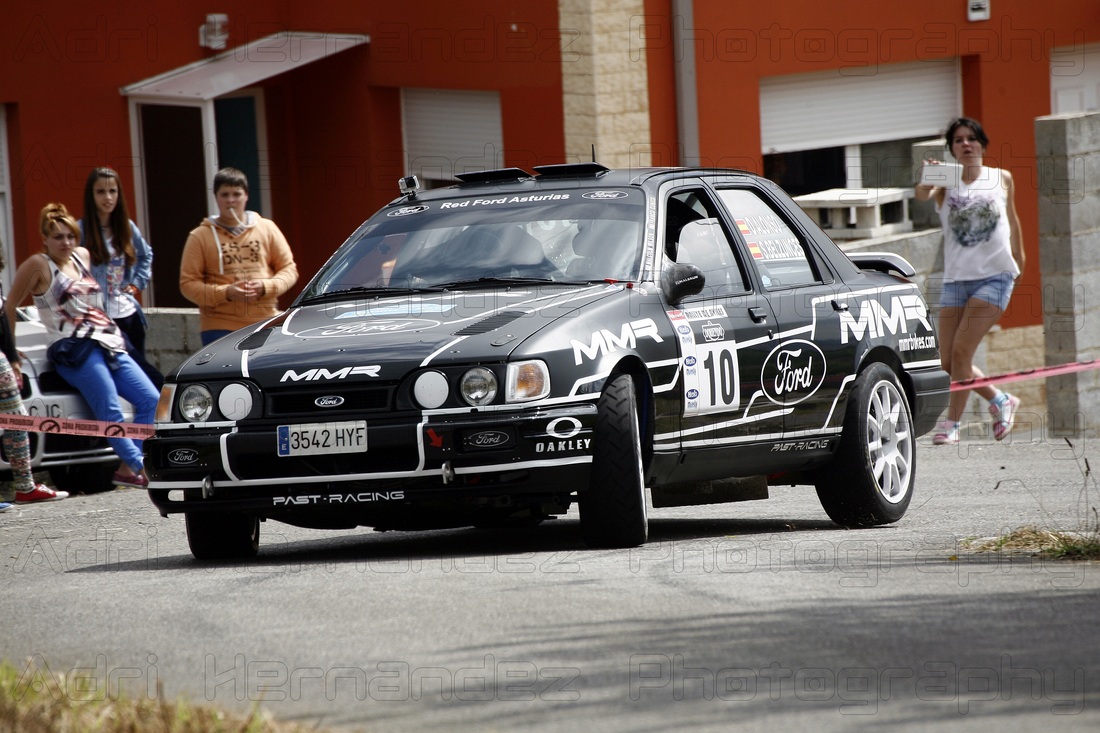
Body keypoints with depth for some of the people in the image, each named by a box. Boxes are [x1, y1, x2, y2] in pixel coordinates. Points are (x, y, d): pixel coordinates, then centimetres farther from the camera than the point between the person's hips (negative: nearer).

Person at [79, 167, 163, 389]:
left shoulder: (128, 228, 10)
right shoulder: (81, 230, -9)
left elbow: (146, 255, 26)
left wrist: (137, 283, 12)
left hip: (129, 314, 6)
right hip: (103, 318, -6)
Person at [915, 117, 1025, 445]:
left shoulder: (1002, 178, 6)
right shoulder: (946, 184, 3)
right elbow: (922, 195, -20)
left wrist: (1019, 257, 30)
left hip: (995, 276, -3)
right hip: (956, 279, 3)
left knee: (961, 350, -15)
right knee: (948, 360, 0)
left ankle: (951, 423, -6)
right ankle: (1000, 401, 22)